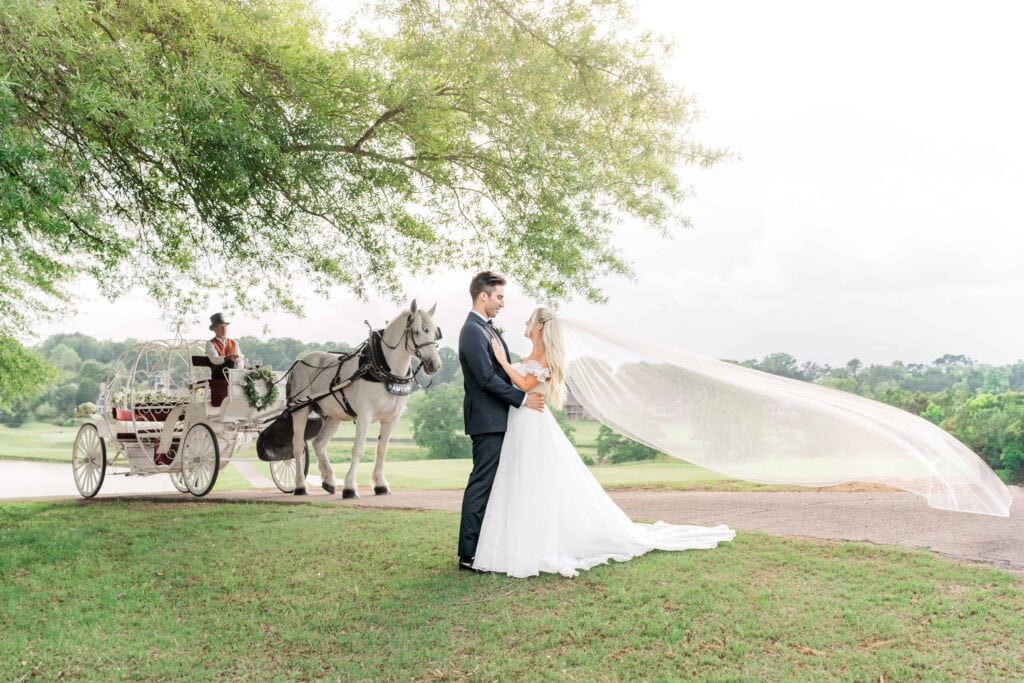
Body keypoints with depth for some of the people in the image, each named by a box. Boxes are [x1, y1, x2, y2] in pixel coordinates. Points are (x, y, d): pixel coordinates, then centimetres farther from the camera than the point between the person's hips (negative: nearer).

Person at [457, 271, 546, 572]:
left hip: (498, 419, 10)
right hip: (487, 420, -10)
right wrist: (523, 398, -17)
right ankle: (469, 555, -1)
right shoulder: (473, 332, -15)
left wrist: (526, 394, 12)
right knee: (481, 485, -6)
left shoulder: (487, 329, 16)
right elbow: (487, 378, -22)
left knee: (492, 485, 13)